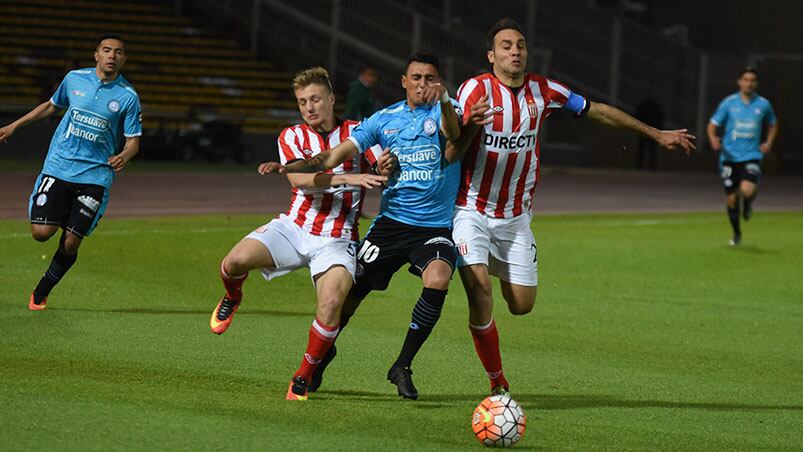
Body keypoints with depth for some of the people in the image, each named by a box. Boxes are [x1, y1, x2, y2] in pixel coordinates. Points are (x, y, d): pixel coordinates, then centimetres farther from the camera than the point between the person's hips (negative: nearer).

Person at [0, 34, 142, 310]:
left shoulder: (128, 96, -3)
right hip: (58, 166, 1)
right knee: (41, 232, -13)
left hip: (95, 176, -1)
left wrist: (124, 156, -22)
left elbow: (133, 140, 2)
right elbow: (52, 106, 22)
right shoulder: (74, 79, 4)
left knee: (70, 245, -4)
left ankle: (41, 293, 19)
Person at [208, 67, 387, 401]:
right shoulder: (292, 136, 4)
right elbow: (301, 179, -14)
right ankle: (232, 298, 16)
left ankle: (304, 377, -4)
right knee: (235, 261, -24)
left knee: (331, 304, -27)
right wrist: (348, 177, -28)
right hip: (293, 227, 1)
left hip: (336, 241, -1)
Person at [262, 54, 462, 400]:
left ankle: (402, 367, -13)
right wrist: (288, 167, -7)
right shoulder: (385, 119, 8)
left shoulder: (442, 111, -1)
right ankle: (323, 352, 31)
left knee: (437, 281, -29)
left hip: (437, 227, -3)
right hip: (391, 221, 3)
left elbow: (454, 134, -26)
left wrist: (444, 100, -47)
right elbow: (337, 156, 6)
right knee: (351, 290, 0)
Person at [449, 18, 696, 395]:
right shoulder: (476, 89, -14)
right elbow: (452, 154, -21)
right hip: (471, 210, -4)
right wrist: (470, 124, -43)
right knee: (479, 288, -21)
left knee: (522, 305, 1)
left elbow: (596, 110, 11)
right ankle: (498, 382, -4)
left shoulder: (543, 90, -2)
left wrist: (656, 134, 17)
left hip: (516, 216, 4)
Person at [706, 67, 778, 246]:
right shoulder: (728, 103, -1)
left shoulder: (763, 104, 2)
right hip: (730, 156, 1)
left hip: (752, 156, -1)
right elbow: (712, 126, 3)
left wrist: (769, 142, 4)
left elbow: (773, 125, 22)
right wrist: (713, 139, -19)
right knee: (731, 198, 4)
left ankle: (748, 203, 14)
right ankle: (736, 234, 27)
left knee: (747, 190, -26)